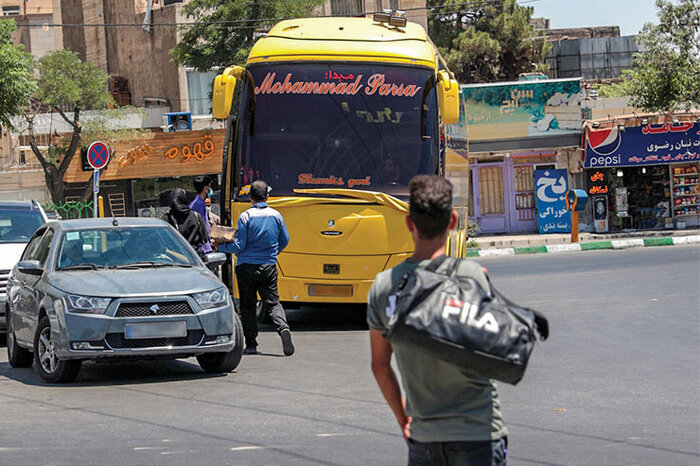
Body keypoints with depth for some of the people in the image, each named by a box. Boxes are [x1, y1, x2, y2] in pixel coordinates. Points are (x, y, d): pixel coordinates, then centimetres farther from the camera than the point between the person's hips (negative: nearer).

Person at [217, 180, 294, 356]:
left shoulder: (245, 216, -10)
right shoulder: (276, 215, 2)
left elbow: (239, 246, -10)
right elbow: (284, 241, 13)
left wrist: (221, 247, 8)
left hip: (247, 267, -2)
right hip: (269, 267, 3)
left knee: (248, 306, 8)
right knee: (273, 303, 6)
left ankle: (251, 344, 7)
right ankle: (283, 328, -22)